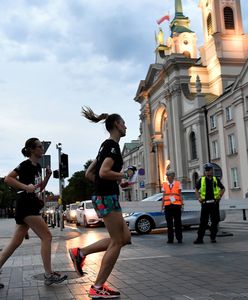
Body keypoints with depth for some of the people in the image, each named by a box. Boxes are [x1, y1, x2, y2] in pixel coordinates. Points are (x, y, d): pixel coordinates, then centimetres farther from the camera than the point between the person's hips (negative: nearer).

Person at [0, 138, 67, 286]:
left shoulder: (38, 166, 16)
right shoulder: (26, 165, -10)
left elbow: (40, 188, 23)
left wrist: (47, 176, 7)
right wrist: (26, 186, -26)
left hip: (32, 206, 9)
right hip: (26, 205, -9)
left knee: (16, 242, 8)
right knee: (46, 236, -9)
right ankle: (49, 275, -4)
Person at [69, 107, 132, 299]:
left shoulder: (106, 146, 19)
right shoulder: (113, 146, -11)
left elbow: (89, 173, 20)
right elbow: (104, 172, -25)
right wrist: (125, 175, -10)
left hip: (102, 196, 10)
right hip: (108, 198, -10)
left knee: (125, 237, 11)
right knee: (117, 242, -3)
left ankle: (80, 253, 12)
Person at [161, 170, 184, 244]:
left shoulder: (178, 183, 6)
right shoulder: (164, 184, 11)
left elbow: (180, 195, 8)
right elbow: (164, 196, 12)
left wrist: (182, 204, -1)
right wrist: (162, 206, 7)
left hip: (176, 205, -1)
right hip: (167, 206, 2)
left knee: (178, 223, 0)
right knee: (169, 223, 3)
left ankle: (179, 238, 8)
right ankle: (170, 239, 9)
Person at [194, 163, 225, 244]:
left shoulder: (216, 180, 6)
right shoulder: (201, 180, 6)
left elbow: (223, 188, 15)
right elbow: (196, 189, 16)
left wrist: (220, 196, 0)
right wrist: (198, 198, 2)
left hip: (214, 203, 1)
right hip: (205, 203, 0)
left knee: (215, 221, 4)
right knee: (203, 221, -1)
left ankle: (213, 237, 16)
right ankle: (199, 238, 1)